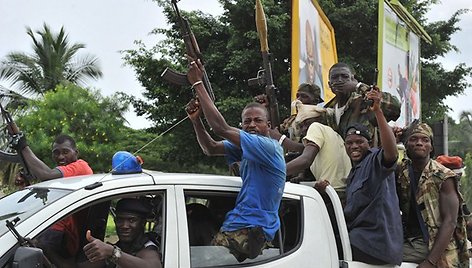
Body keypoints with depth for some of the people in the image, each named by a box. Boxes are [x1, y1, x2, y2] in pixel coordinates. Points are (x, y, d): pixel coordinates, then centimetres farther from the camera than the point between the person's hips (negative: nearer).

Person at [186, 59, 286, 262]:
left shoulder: (269, 146, -16)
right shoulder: (246, 147, 13)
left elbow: (221, 128, -22)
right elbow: (211, 149, 11)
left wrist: (198, 84, -18)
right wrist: (196, 120, -6)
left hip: (250, 230, -10)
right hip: (240, 222, 10)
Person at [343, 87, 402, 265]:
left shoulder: (375, 160, -9)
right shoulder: (354, 172, 21)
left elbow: (391, 152, -34)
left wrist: (377, 111, -40)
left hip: (374, 242, -10)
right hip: (356, 238, 10)